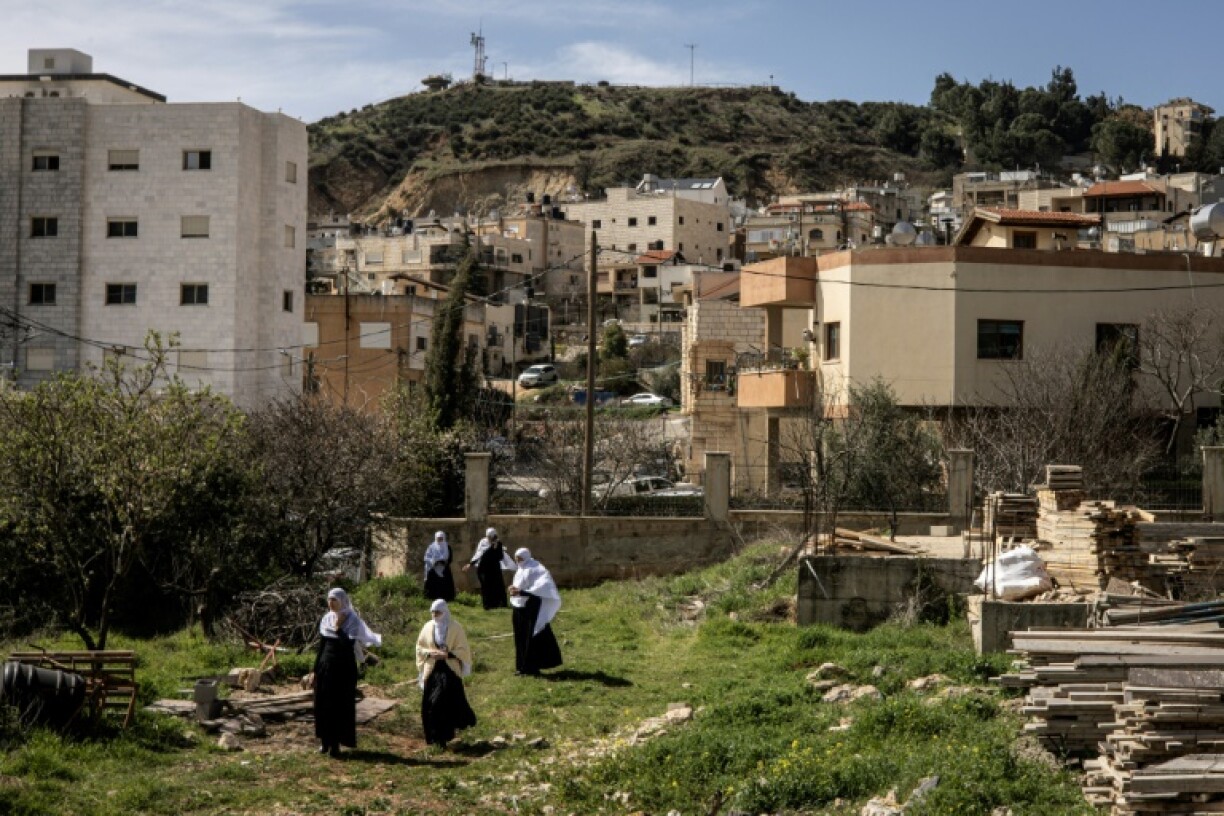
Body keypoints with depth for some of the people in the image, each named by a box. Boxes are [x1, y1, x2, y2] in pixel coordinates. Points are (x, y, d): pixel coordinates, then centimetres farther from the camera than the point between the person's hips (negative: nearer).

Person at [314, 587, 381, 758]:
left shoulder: (353, 620, -8)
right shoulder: (326, 619, 7)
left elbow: (348, 644, -18)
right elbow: (322, 645, 11)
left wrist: (338, 628, -17)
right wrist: (316, 669, 10)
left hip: (344, 668, -5)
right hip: (326, 666, 5)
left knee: (341, 705, -1)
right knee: (323, 704, 6)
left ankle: (336, 743, 5)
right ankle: (326, 740, 16)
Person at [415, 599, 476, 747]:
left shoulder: (455, 628, -5)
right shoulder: (428, 628, 4)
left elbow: (463, 650, -3)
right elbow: (419, 647, 11)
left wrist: (447, 654, -18)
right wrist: (430, 653, -9)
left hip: (450, 671, -3)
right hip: (432, 671, 3)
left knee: (448, 702, -13)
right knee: (430, 705, 1)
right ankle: (434, 735, 13)